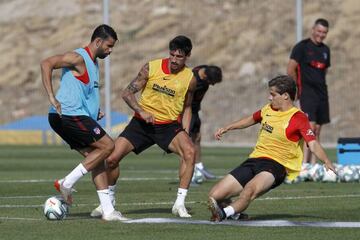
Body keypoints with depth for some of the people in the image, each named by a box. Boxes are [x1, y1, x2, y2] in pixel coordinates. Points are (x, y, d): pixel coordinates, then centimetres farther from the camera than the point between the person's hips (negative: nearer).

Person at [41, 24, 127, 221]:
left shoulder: (93, 63, 21)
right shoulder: (78, 58, -10)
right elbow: (46, 64, -22)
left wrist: (96, 111, 19)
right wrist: (52, 98, -27)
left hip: (77, 118, 10)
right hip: (68, 115, -10)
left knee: (96, 158, 6)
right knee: (108, 146, -10)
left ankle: (108, 211, 5)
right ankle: (67, 183, -10)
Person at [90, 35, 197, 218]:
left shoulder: (189, 78, -3)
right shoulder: (151, 68, -7)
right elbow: (127, 93, -4)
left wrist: (185, 134, 2)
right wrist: (141, 111, -20)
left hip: (169, 125, 0)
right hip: (142, 123, 0)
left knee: (189, 152, -29)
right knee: (111, 158, -11)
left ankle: (179, 204, -21)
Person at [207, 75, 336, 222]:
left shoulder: (298, 118, -8)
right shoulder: (268, 109, 14)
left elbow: (313, 144, -18)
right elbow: (252, 119, 35)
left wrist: (326, 161, -36)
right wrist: (227, 128, 42)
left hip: (275, 165, -7)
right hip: (254, 160, 7)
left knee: (250, 188, -41)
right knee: (214, 196, -6)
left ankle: (225, 213, -57)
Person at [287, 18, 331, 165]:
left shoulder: (325, 50, 14)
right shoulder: (302, 47, -6)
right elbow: (291, 69, -9)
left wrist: (320, 84, 11)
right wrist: (299, 87, -3)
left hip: (321, 92, 7)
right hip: (307, 92, -7)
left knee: (317, 129, 6)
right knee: (310, 127, -17)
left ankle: (313, 163, 9)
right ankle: (304, 163, -20)